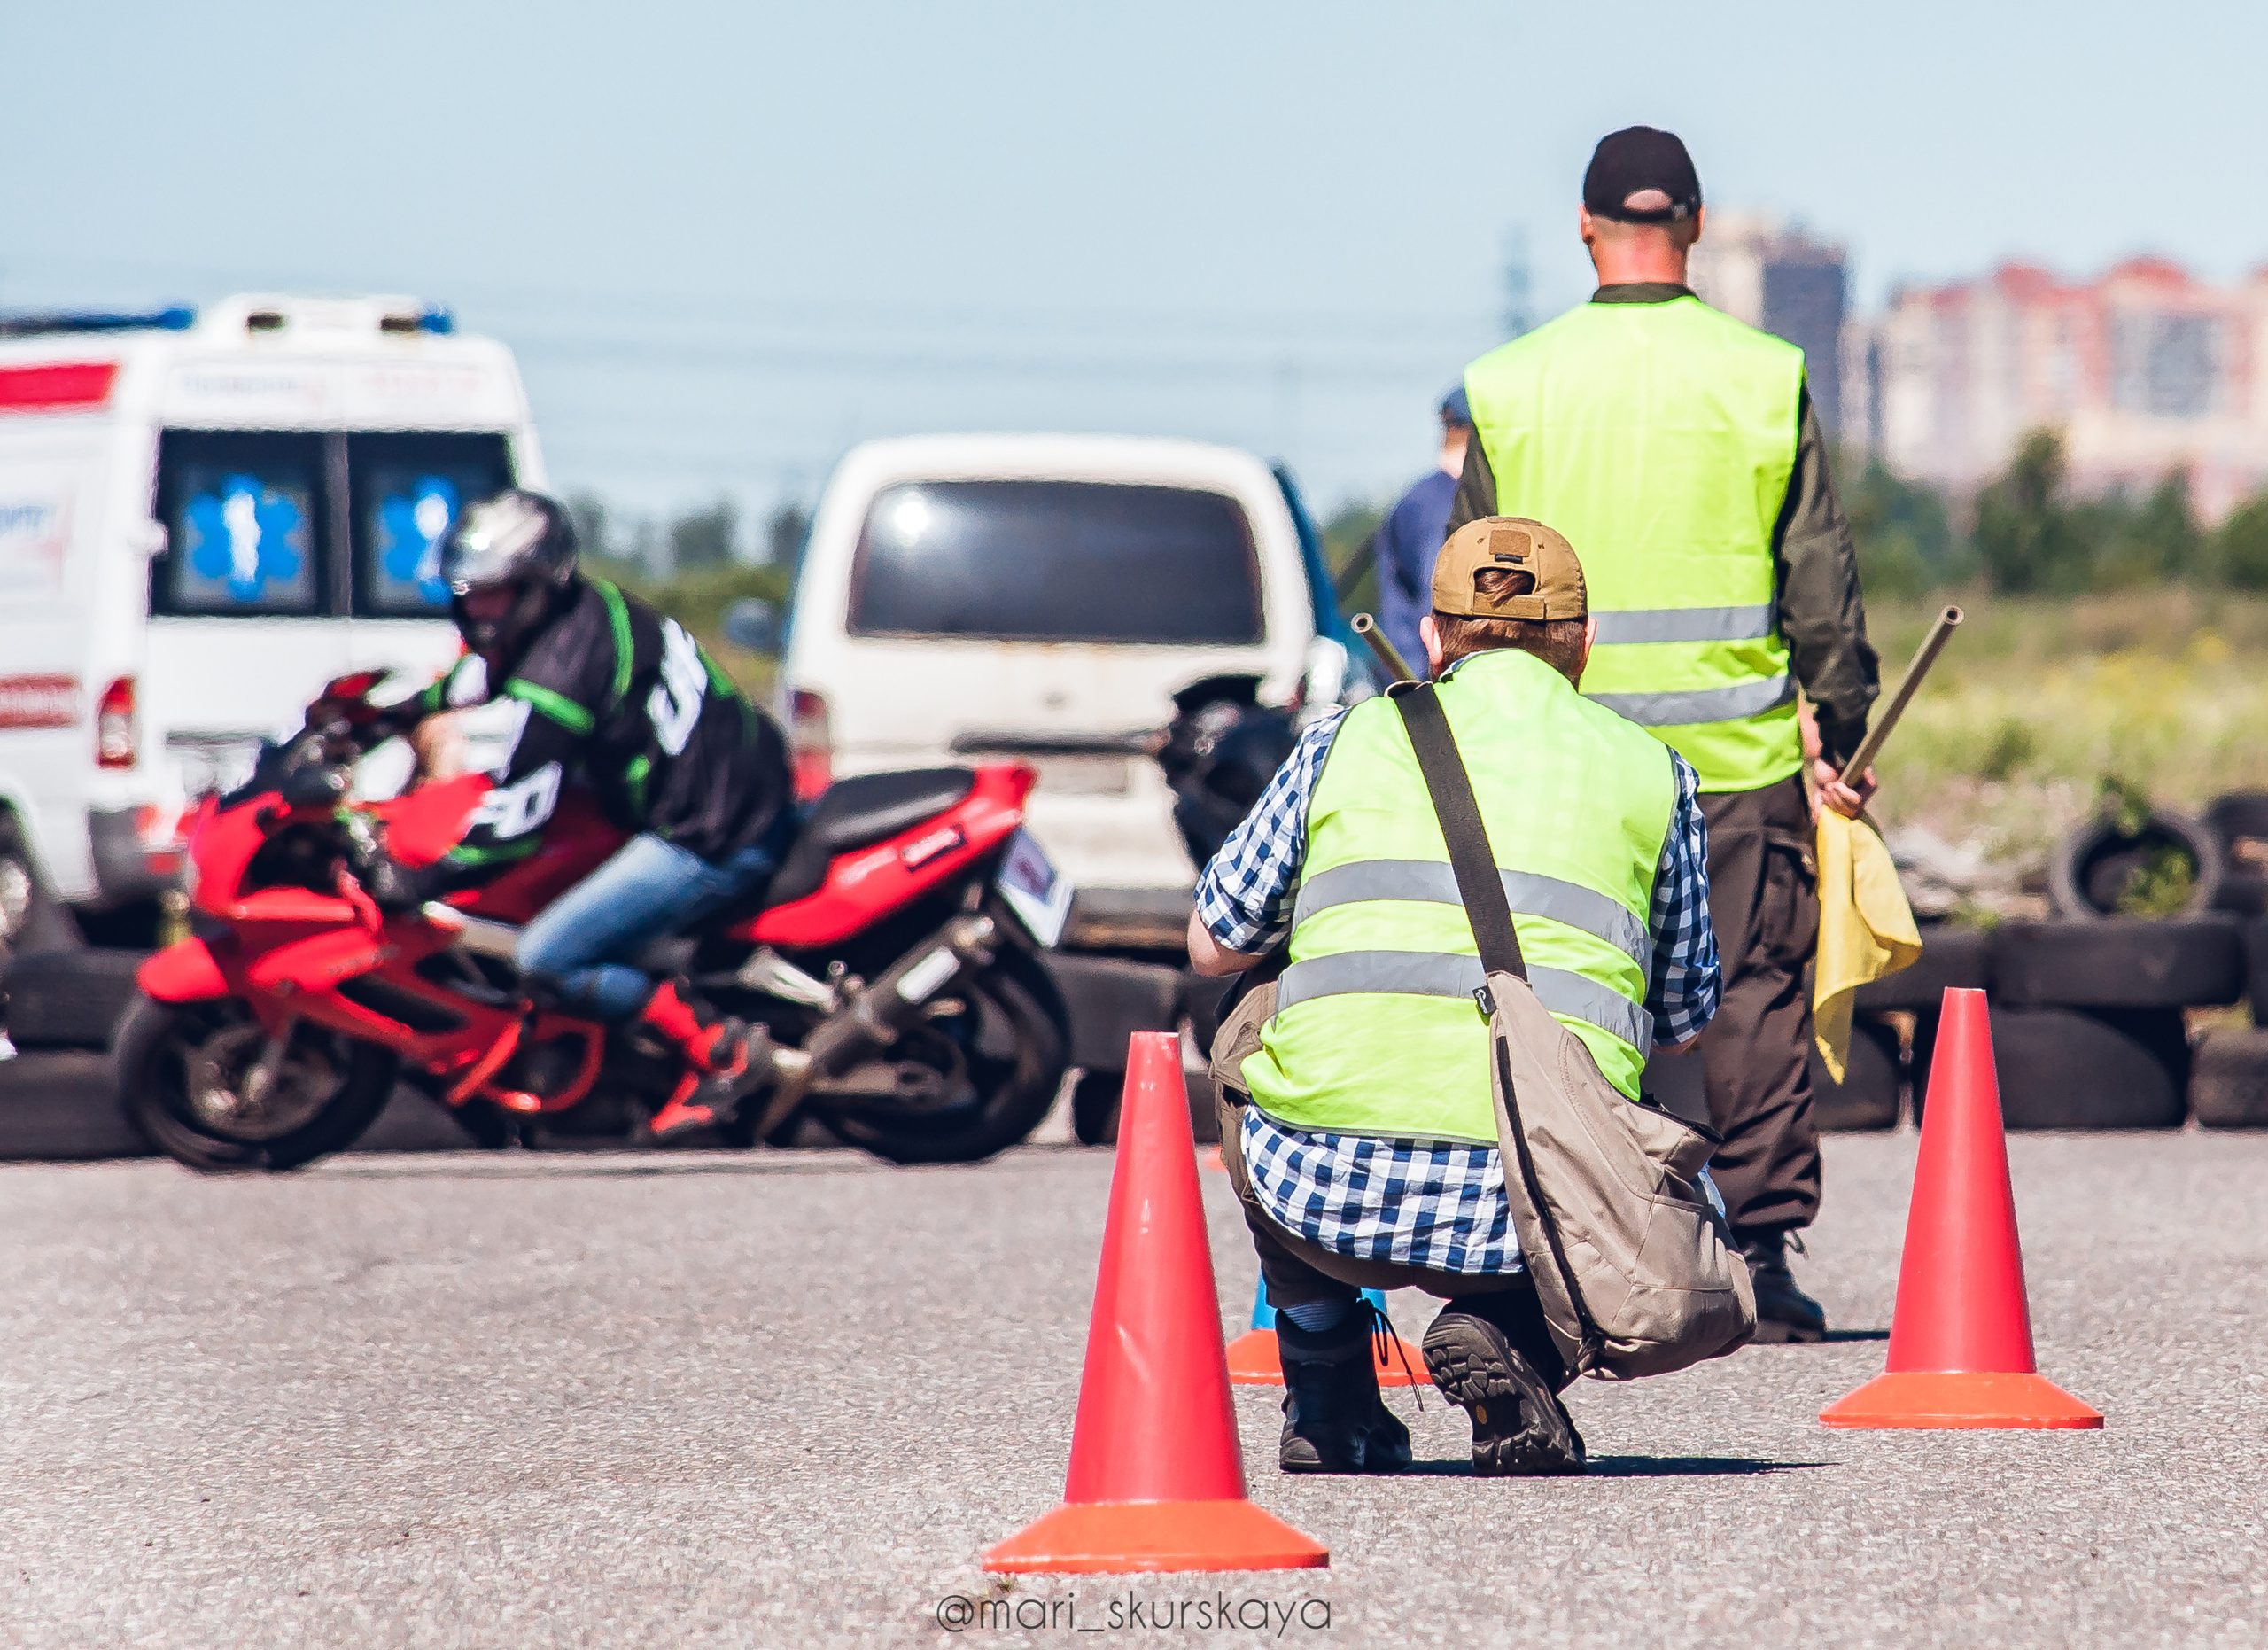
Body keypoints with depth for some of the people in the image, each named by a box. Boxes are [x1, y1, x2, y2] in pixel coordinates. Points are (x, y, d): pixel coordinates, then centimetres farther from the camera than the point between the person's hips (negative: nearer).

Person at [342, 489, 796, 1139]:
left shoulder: (560, 667, -21)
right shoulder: (586, 605, 7)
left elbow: (517, 818, -19)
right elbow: (487, 671, 29)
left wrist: (417, 883, -12)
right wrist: (395, 715, 29)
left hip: (713, 841, -10)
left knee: (545, 962, -12)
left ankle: (713, 1050, -3)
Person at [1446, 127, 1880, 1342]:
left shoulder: (1511, 387, 1)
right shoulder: (1762, 378, -2)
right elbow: (1822, 583, 0)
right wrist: (1843, 737, 9)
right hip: (1740, 751, -1)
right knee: (1756, 992, 5)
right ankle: (1761, 1252, 1)